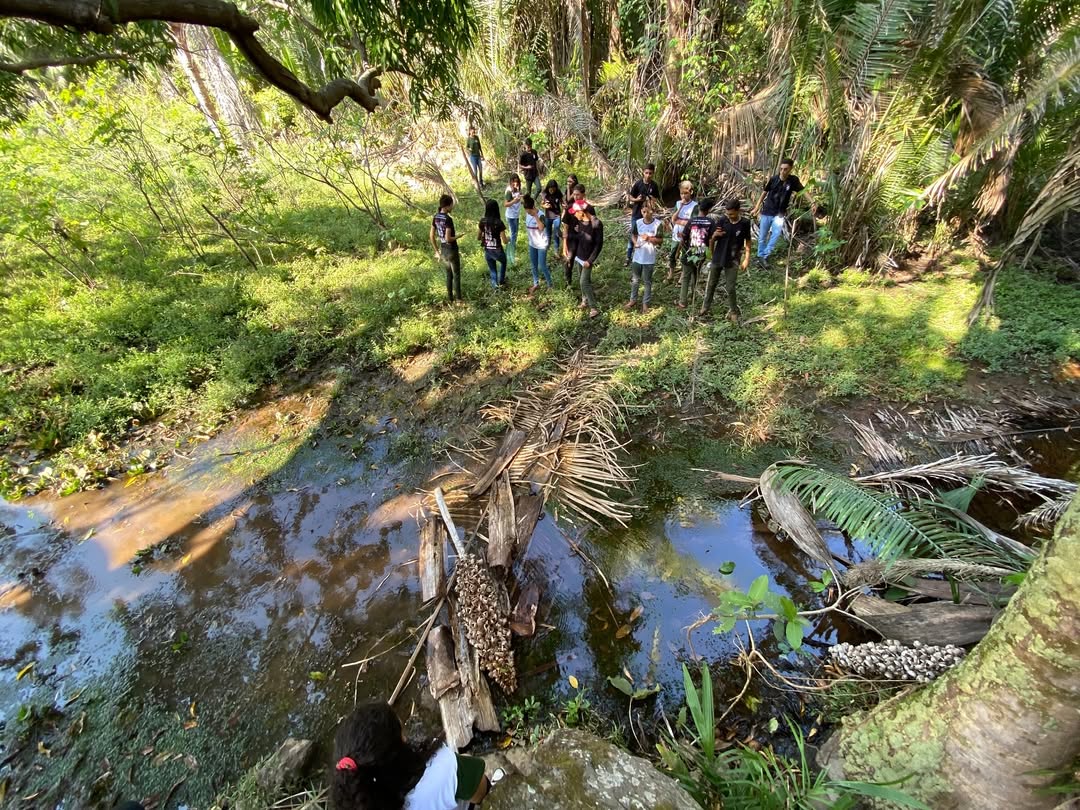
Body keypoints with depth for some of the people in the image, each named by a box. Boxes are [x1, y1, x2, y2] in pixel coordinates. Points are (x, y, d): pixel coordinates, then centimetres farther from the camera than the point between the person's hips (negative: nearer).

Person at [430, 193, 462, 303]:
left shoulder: (435, 217, 2)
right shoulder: (448, 219, -22)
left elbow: (431, 236, 6)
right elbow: (448, 238, -26)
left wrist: (437, 251, 13)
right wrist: (457, 237, -6)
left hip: (443, 250, 7)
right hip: (452, 250, -7)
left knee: (449, 274, 20)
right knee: (456, 275, 7)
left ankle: (450, 298, 26)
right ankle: (459, 299, 15)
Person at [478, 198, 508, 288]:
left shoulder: (483, 221, -6)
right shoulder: (499, 223, -19)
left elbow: (478, 237, 5)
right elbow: (504, 241, -18)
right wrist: (507, 239, 5)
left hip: (487, 251, 3)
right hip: (497, 251, -3)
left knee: (492, 269, 24)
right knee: (503, 262, 31)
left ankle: (495, 285, 24)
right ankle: (501, 282, 38)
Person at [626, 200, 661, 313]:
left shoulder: (657, 224, -12)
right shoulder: (638, 222, -3)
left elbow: (659, 240, -7)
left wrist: (649, 238, -23)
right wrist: (635, 243, -12)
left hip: (649, 258, -3)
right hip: (637, 256, 3)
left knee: (647, 282, 9)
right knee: (634, 279, 15)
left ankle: (645, 303, 21)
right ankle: (633, 299, 31)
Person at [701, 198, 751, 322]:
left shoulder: (745, 224, -9)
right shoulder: (722, 221, -7)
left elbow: (747, 242, 0)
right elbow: (713, 240, 1)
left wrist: (747, 259, -4)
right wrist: (715, 235, -23)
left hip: (732, 261, -2)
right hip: (717, 258, 2)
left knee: (730, 288, 2)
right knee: (711, 285, 13)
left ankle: (733, 312, 17)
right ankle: (705, 307, 30)